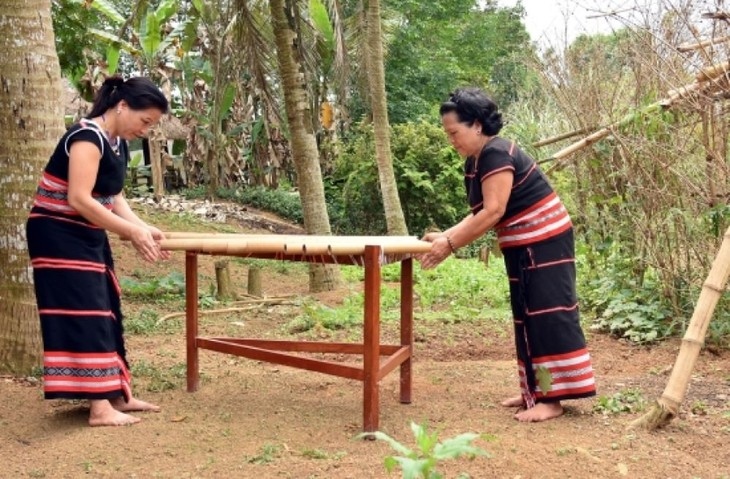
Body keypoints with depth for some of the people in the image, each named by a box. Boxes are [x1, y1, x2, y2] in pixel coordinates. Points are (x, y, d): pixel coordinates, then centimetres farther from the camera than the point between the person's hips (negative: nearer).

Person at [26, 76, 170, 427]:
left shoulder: (119, 145, 7)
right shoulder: (87, 137, -21)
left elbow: (114, 199, 7)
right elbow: (79, 200, -28)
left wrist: (144, 229, -8)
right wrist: (132, 232, -24)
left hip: (88, 236, 10)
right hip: (58, 235, -9)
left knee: (104, 312, 11)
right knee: (84, 313, -11)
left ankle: (116, 395, 19)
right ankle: (99, 408, -9)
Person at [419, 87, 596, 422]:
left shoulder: (496, 154, -20)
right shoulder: (474, 162, 10)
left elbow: (493, 212, -24)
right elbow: (479, 215, 8)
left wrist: (450, 245, -21)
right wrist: (445, 236, -7)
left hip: (545, 241, -10)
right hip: (522, 247, 10)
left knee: (548, 313, -10)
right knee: (528, 316, 11)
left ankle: (552, 399, -8)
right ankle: (535, 391, 18)